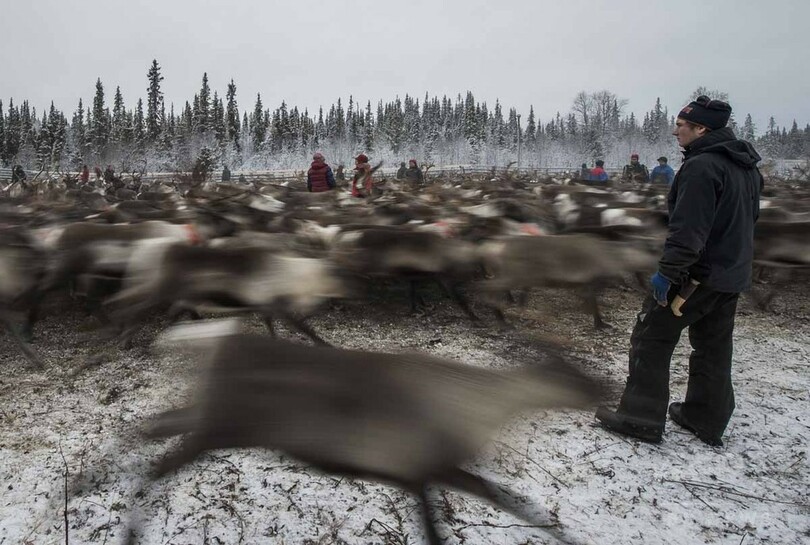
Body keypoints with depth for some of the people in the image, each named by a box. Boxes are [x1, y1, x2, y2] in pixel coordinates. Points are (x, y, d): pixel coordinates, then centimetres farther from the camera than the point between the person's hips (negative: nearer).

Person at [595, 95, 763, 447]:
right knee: (714, 347, 16)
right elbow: (748, 220, 20)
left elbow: (688, 229, -26)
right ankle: (708, 423, 28)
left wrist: (668, 271, -23)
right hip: (733, 276, 9)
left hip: (697, 274, -9)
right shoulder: (747, 167, 12)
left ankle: (640, 418, 5)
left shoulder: (701, 167, -19)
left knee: (651, 338, 0)